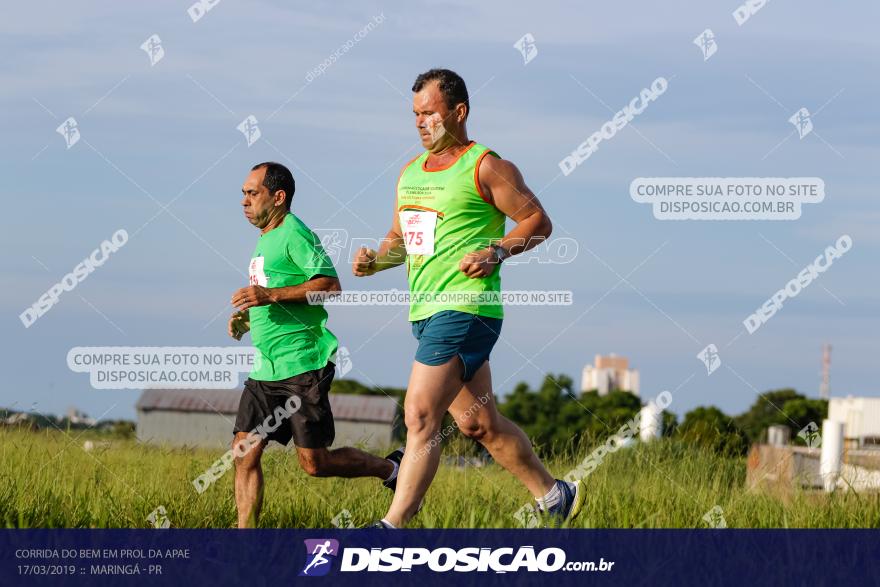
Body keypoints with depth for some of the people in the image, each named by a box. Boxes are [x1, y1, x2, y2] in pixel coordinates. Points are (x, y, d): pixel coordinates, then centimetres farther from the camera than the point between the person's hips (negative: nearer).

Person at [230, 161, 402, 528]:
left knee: (314, 463, -5)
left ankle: (390, 468, 17)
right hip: (266, 370, 9)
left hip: (302, 367, -9)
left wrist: (270, 295, -24)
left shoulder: (294, 234, -10)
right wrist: (246, 316, 14)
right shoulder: (266, 239, 19)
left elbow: (330, 285, -21)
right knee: (244, 452, -2)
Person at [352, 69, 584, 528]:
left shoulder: (486, 168, -6)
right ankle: (554, 495, 30)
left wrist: (497, 252, -18)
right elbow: (400, 238, 25)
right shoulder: (410, 172, 16)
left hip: (464, 309, -9)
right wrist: (374, 260, 5)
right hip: (424, 312, 9)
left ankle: (393, 527, -14)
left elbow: (538, 222, -3)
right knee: (478, 422, 14)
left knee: (420, 416, -15)